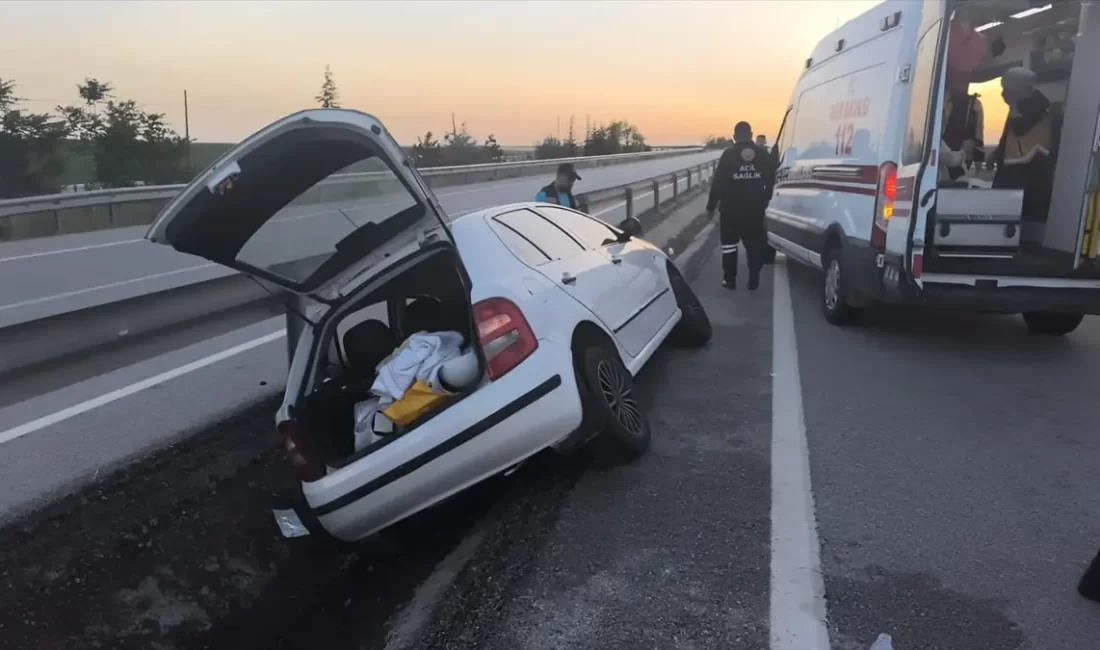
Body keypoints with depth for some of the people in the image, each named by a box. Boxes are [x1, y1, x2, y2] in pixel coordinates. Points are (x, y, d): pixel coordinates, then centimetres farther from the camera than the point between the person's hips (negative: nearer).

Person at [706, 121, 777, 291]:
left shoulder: (728, 155, -9)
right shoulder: (764, 155, 2)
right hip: (755, 208, 3)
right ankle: (753, 280, 11)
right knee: (754, 244, 12)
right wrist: (765, 200, 16)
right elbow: (771, 181, 5)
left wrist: (711, 205, -1)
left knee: (729, 243, 9)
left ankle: (730, 280, 10)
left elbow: (718, 182, -9)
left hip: (731, 208, -3)